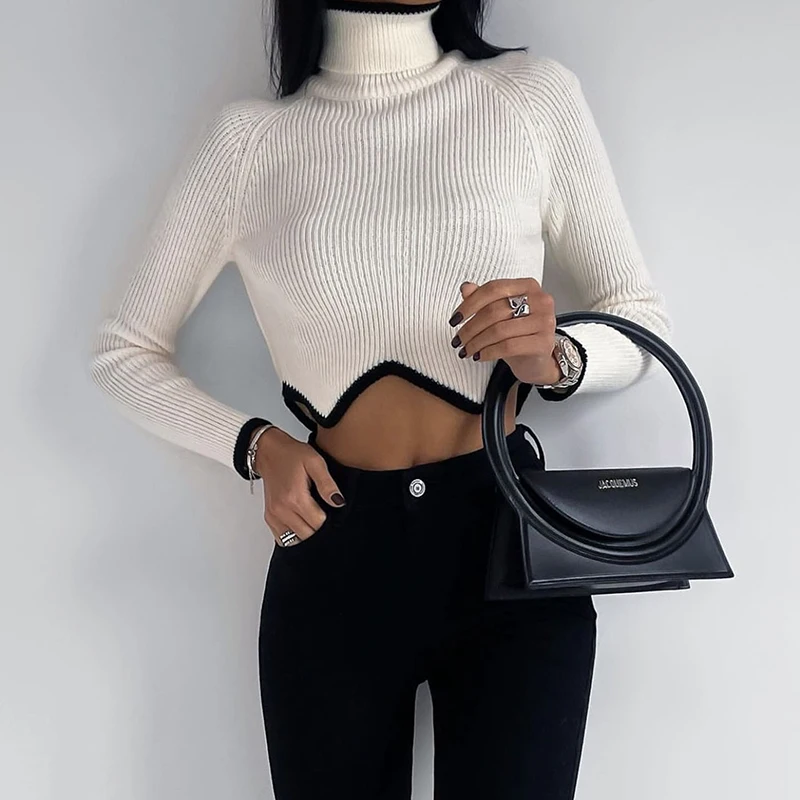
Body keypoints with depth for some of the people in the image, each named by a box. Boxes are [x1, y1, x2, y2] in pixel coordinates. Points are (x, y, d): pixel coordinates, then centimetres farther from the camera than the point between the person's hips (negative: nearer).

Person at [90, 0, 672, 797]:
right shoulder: (249, 138, 1)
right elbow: (124, 350, 9)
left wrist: (555, 359, -17)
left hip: (510, 533, 0)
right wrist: (256, 446, -8)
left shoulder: (532, 95, 0)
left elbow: (639, 319, 5)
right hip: (333, 552, 1)